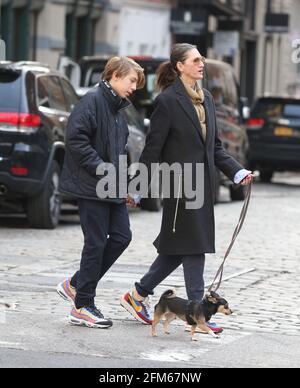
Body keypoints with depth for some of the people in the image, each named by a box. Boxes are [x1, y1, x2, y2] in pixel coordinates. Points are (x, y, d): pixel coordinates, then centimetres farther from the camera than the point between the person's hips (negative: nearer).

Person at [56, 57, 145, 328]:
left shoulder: (118, 108, 16)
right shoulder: (93, 101, -12)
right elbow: (76, 139, -21)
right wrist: (100, 167, -21)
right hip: (91, 186, -9)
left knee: (121, 236, 6)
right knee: (96, 243, -5)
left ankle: (76, 285, 18)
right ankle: (82, 307, 5)